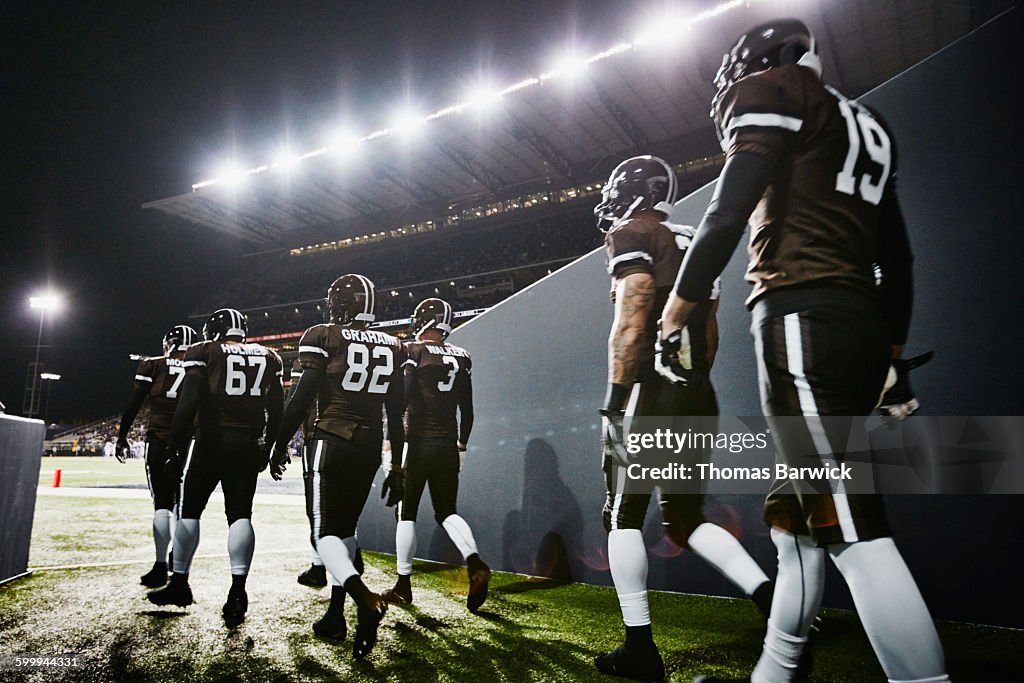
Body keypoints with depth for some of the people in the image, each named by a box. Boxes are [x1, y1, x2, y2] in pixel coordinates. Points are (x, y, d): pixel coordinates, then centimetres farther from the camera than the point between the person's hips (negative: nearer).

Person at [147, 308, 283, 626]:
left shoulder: (204, 353, 0)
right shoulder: (268, 357, 11)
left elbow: (189, 403, -9)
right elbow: (276, 411, 10)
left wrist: (176, 445, -4)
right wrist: (269, 448, 17)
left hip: (211, 442, -3)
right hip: (248, 445, 3)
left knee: (189, 510, 13)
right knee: (240, 515, 5)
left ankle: (179, 583, 22)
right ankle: (238, 590, -4)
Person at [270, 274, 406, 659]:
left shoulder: (323, 337, -5)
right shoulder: (392, 347, 8)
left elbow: (302, 398, -8)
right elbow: (396, 415, 9)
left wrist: (281, 445, 5)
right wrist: (396, 468, 15)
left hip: (332, 442, -5)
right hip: (371, 446, 5)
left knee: (325, 532, -1)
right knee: (345, 527, 17)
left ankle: (365, 599, -24)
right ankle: (335, 615, 21)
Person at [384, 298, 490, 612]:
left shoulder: (413, 351, -6)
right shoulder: (462, 356, 9)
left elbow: (401, 399, -14)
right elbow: (467, 409, 12)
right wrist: (461, 446, 20)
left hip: (418, 442, -4)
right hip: (448, 445, 5)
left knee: (406, 513, 8)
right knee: (447, 512, 13)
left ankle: (403, 586, 15)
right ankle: (475, 563, -9)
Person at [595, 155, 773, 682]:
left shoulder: (631, 237, -3)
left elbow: (631, 324, -15)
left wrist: (614, 399, -16)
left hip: (649, 395, -8)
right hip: (699, 399, 8)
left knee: (623, 516, 4)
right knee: (686, 519, 16)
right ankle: (772, 599, 3)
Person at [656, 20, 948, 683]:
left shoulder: (768, 89, 5)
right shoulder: (865, 124, 28)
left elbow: (729, 213, -11)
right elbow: (898, 260, 24)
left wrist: (672, 321, -8)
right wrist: (893, 357, 27)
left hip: (803, 320, -9)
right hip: (864, 324, 9)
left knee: (850, 526, -11)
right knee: (800, 512, 13)